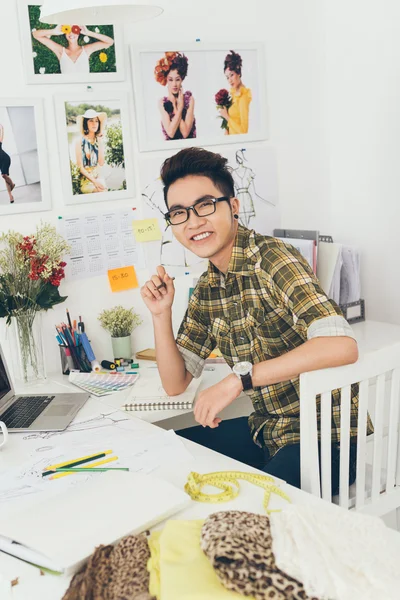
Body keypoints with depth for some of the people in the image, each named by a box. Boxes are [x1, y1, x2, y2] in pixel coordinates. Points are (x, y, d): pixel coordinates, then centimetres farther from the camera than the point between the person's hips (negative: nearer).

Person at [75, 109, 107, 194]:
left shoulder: (99, 140, 8)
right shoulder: (80, 141, -5)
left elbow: (101, 163, -3)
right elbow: (80, 167, -8)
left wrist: (100, 142, -6)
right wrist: (94, 181, -18)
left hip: (97, 177, 4)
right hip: (86, 180, -4)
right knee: (103, 192, -29)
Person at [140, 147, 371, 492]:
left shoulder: (272, 257, -18)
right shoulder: (207, 288, 6)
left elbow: (342, 346, -33)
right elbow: (176, 384, 11)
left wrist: (239, 378, -32)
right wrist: (161, 315, -3)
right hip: (268, 430, 8)